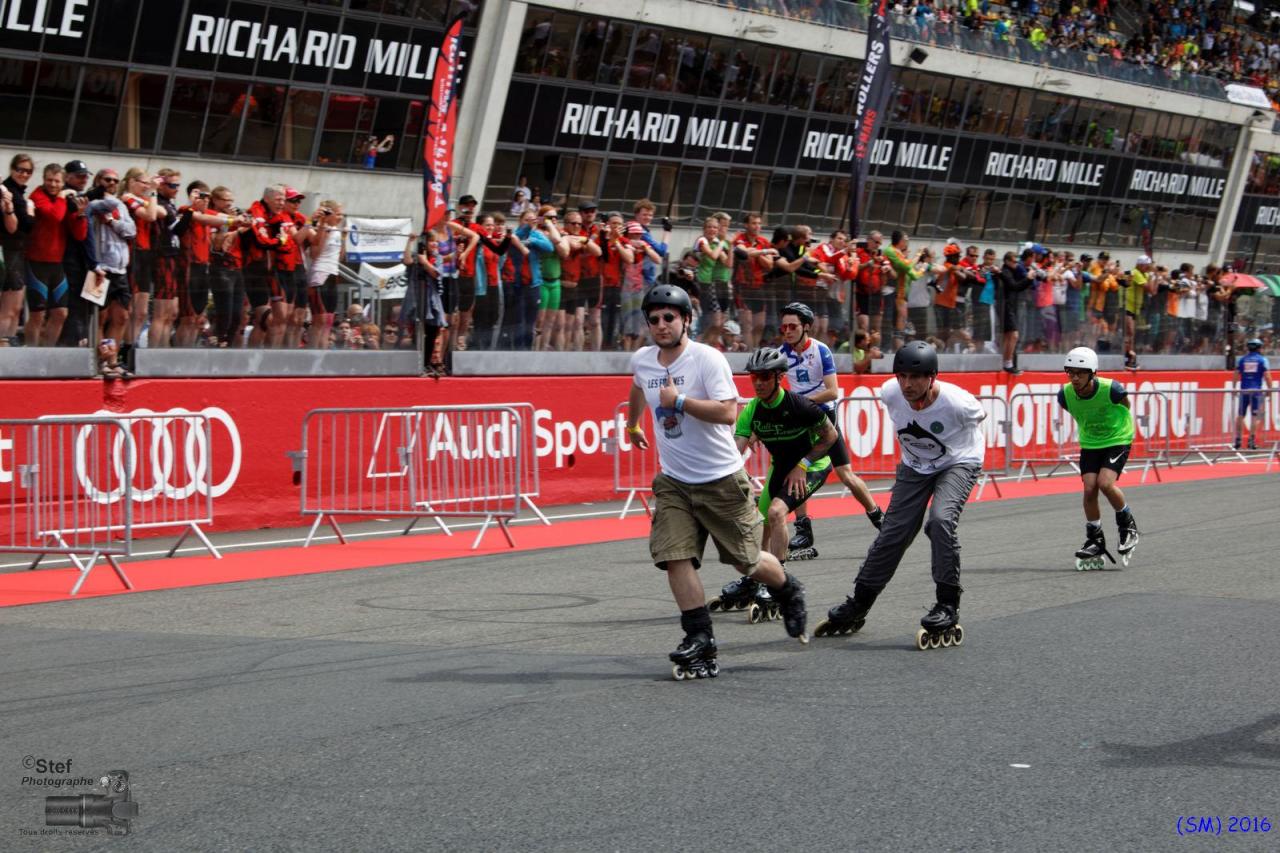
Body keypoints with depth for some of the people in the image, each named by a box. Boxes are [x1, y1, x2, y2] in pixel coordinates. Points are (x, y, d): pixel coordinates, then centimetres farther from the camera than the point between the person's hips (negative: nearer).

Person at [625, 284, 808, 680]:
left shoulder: (707, 358, -15)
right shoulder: (642, 360, 4)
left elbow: (728, 412, -25)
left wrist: (679, 401, -26)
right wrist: (632, 424, 44)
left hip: (721, 479, -5)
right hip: (673, 481, 5)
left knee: (747, 561, 4)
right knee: (674, 557, -13)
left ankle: (789, 592, 36)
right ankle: (699, 642, -9)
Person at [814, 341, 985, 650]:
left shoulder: (957, 402, -33)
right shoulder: (890, 393, -22)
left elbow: (979, 416, -7)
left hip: (959, 463, -4)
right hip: (915, 466, 4)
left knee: (940, 520, -29)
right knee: (893, 532, 4)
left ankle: (948, 609, -19)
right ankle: (857, 606, 22)